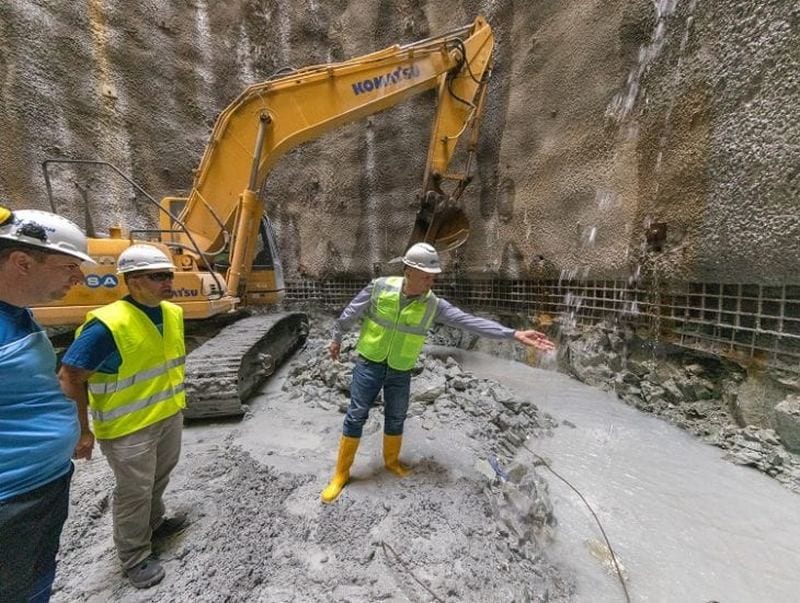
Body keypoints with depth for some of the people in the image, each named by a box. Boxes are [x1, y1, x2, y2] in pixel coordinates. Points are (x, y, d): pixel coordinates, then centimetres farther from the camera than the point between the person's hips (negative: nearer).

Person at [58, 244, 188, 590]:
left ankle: (153, 524, 52)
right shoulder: (108, 325, -26)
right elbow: (69, 378, -20)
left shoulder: (173, 313, -3)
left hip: (170, 415, 7)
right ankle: (134, 558, 37)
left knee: (159, 478, 26)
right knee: (134, 492, 13)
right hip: (130, 427, -7)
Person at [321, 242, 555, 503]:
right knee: (356, 417, 5)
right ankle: (341, 473, 24)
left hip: (400, 372, 2)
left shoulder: (434, 304, -13)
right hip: (369, 365, -2)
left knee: (396, 419, 17)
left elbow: (471, 322, -18)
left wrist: (514, 334, -24)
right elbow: (350, 313, -3)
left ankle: (391, 460, 44)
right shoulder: (380, 287, -18)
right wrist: (337, 338, 10)